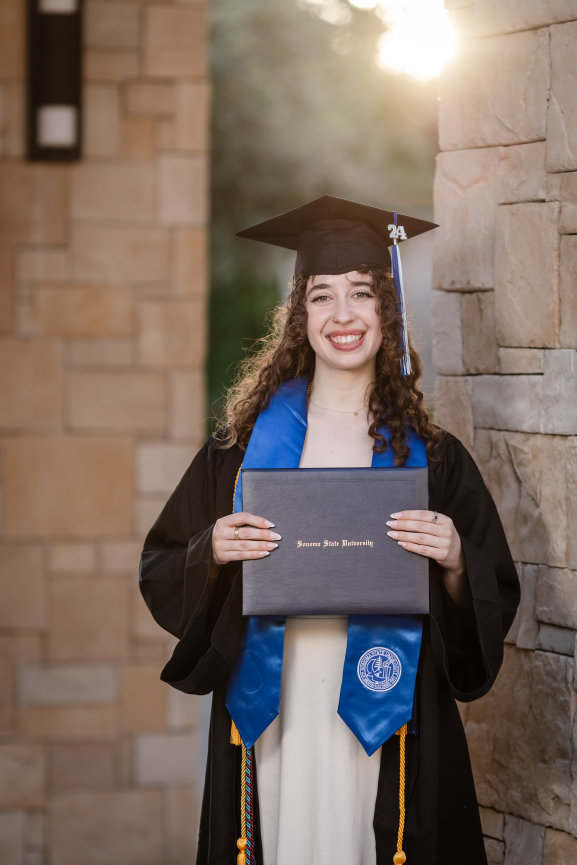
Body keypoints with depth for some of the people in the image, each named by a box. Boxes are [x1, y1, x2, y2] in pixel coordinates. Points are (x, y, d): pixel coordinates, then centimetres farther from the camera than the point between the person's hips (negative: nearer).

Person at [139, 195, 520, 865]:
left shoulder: (431, 457, 4)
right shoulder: (245, 444, 5)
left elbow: (496, 600, 4)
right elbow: (161, 574, 7)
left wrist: (453, 560, -15)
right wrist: (213, 551, -12)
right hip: (270, 715, 1)